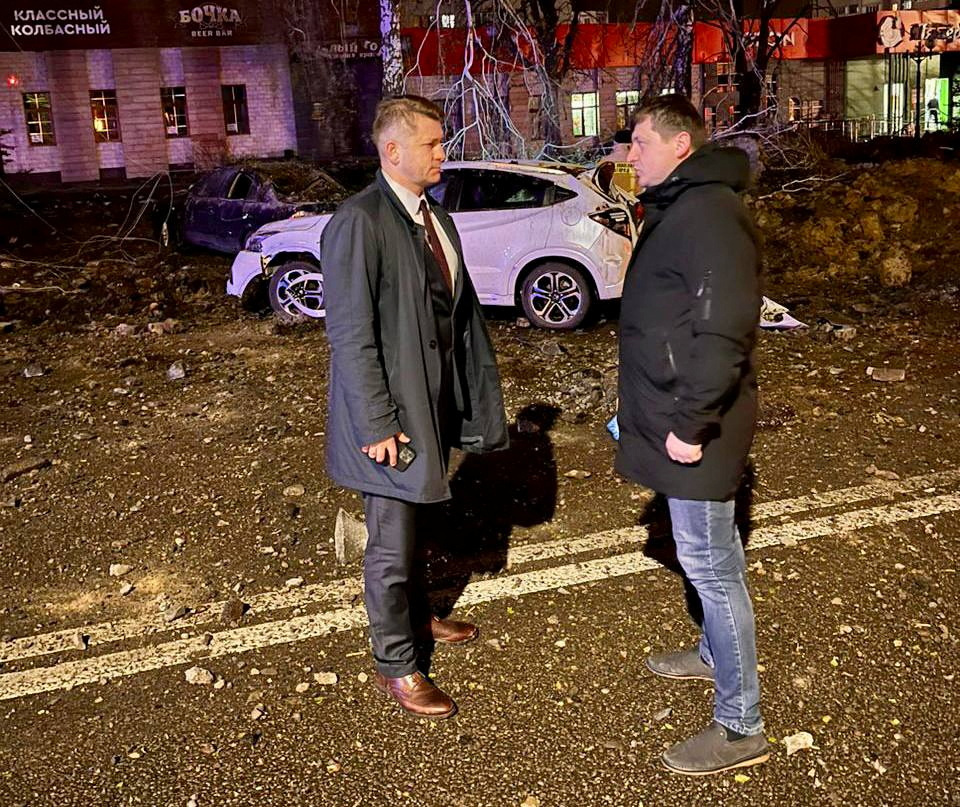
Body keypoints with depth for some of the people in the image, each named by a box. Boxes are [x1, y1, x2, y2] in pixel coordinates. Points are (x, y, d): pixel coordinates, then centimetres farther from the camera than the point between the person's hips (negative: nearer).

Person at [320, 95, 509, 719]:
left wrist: (479, 398, 8)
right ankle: (396, 666, 23)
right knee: (391, 544, 6)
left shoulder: (437, 218, 8)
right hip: (392, 413, -7)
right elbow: (351, 335, -21)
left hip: (433, 404, 7)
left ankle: (414, 615, 45)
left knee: (410, 525, 24)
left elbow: (462, 310, 11)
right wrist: (377, 426, -21)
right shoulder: (359, 222, -18)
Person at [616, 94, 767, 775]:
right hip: (678, 410, 10)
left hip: (695, 420, -10)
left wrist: (691, 422, -23)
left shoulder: (709, 213, -20)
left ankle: (741, 726, 8)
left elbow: (724, 330, -26)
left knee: (708, 559, -3)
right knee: (711, 551, 23)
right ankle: (716, 653, 42)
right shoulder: (677, 208, 14)